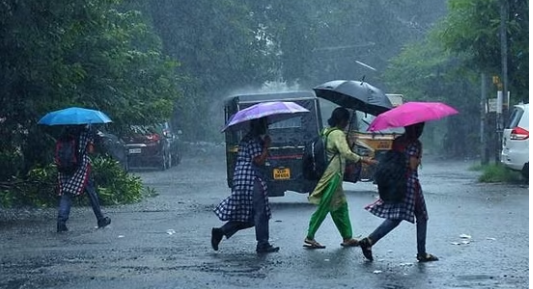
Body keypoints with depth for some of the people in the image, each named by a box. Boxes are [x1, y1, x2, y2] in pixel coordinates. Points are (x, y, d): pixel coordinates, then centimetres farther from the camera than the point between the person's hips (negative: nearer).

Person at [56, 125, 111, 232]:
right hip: (82, 163, -3)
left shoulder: (66, 130, 9)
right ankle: (100, 219, 16)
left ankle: (61, 220, -15)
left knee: (66, 193, 2)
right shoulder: (86, 130, -4)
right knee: (91, 191, 8)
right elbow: (90, 150, -3)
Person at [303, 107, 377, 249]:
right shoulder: (338, 134, -14)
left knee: (340, 206, 12)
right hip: (333, 175, -10)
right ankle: (310, 237, -3)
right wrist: (364, 160, -26)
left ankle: (347, 238, 16)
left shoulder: (327, 132, 13)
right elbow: (346, 153, -26)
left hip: (328, 174, 10)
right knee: (324, 207, -6)